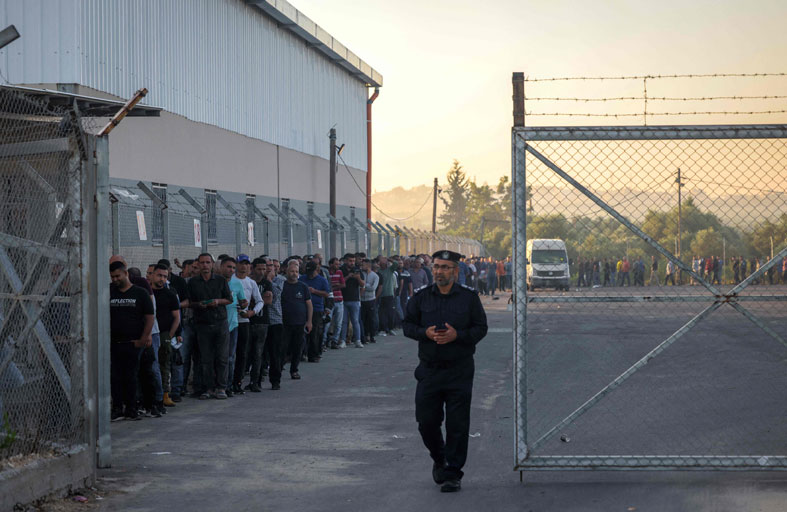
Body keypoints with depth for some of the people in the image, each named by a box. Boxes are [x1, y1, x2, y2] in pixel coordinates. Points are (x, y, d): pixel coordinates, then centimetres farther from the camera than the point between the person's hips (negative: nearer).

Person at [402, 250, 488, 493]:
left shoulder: (469, 298, 1)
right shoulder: (421, 297, 6)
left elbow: (480, 328, 0)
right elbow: (408, 325, 7)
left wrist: (457, 335, -17)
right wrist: (425, 333, -13)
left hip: (460, 370, -2)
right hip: (429, 370, 2)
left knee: (457, 424, -1)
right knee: (426, 420, 3)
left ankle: (453, 473, 9)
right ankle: (439, 459, 30)